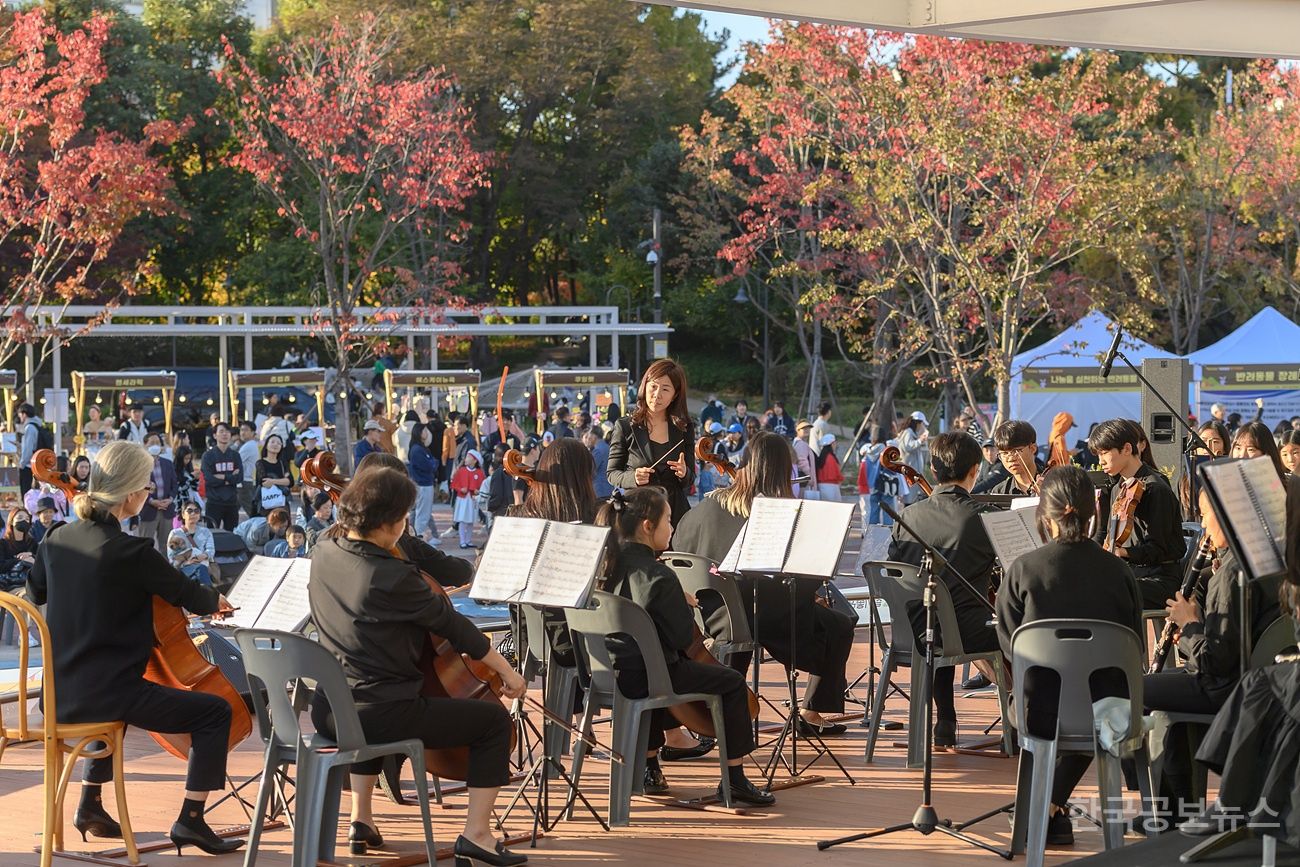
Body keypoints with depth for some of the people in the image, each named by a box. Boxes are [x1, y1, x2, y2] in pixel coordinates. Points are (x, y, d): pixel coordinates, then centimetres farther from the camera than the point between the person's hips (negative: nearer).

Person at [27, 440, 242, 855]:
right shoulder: (132, 553, -18)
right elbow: (187, 594, -4)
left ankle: (90, 805, 39)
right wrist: (215, 601, 17)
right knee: (215, 712, 0)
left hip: (61, 695, 8)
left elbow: (35, 593, 22)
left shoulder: (58, 539, 3)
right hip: (105, 692, -8)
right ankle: (191, 821, -2)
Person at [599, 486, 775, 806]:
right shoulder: (660, 577, -20)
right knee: (733, 682, 2)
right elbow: (683, 637, -17)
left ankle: (649, 766, 40)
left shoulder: (610, 564, 3)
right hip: (642, 676, -8)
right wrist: (685, 608, 1)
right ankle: (734, 778, 6)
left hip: (612, 670, 8)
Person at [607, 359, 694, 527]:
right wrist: (633, 477, -14)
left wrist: (684, 474, -10)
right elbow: (612, 473, 5)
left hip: (675, 513, 2)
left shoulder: (684, 430, 9)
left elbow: (690, 482, 12)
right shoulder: (625, 426, 2)